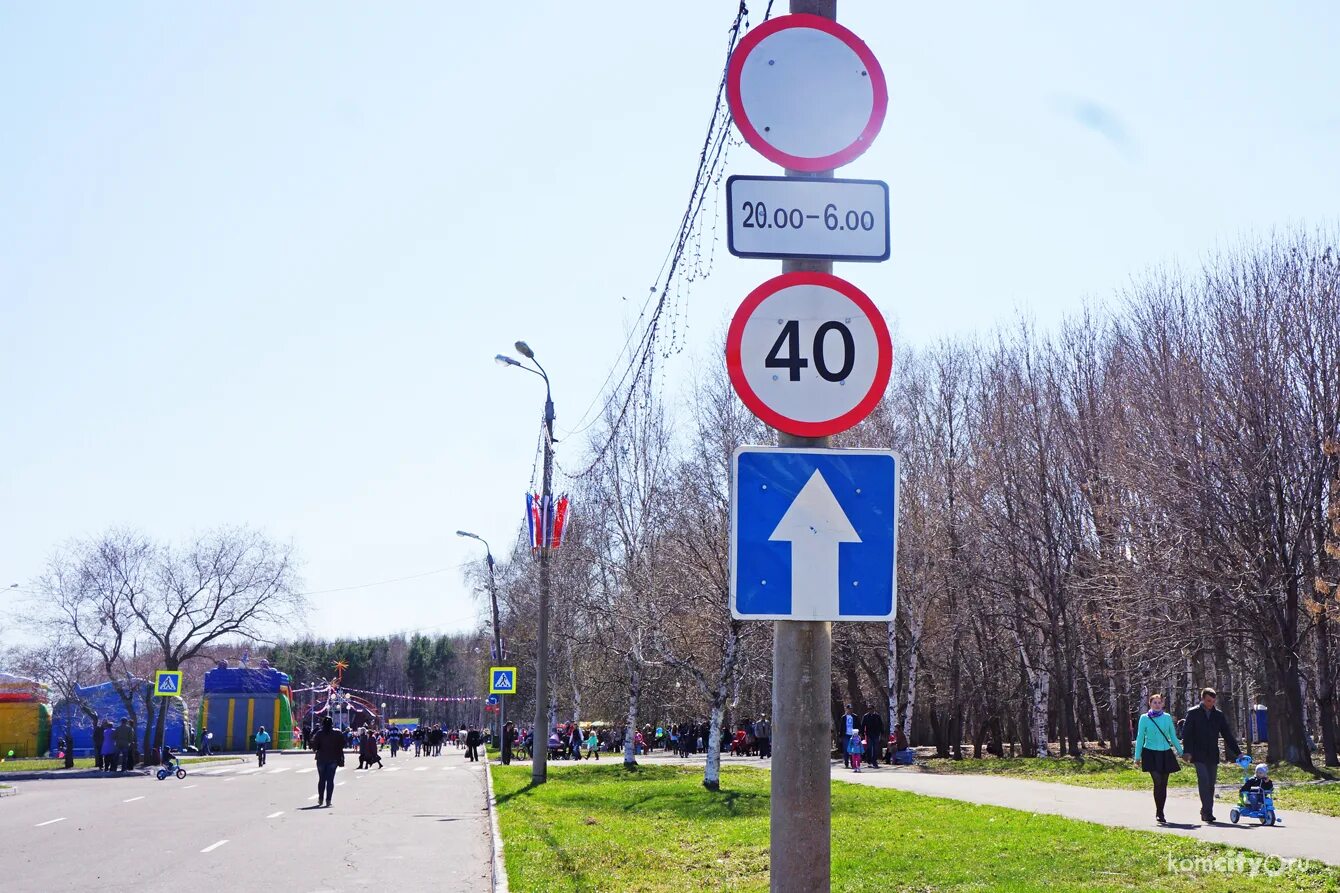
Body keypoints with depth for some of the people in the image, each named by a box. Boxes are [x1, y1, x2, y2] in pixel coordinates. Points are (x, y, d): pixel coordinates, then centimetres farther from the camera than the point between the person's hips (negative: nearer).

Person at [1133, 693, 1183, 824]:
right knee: (1158, 782, -16)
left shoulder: (1167, 718, 7)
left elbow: (1173, 737, 15)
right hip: (1151, 753, -3)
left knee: (1163, 784, 5)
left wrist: (1181, 752, 14)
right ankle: (1159, 813, -10)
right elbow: (1140, 738, 4)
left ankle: (1160, 813, 17)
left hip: (1165, 754, 3)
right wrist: (1138, 756, 1)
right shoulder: (1144, 718, 1)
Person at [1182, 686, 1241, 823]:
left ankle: (1206, 812, 16)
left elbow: (1228, 735, 13)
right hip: (1199, 756, -4)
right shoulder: (1193, 713, -1)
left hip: (1213, 756, 4)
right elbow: (1186, 733, -3)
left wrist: (1236, 752, 7)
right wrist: (1187, 751, -14)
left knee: (1211, 785, 6)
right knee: (1204, 782, -15)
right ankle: (1208, 812, -18)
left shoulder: (1218, 715, 10)